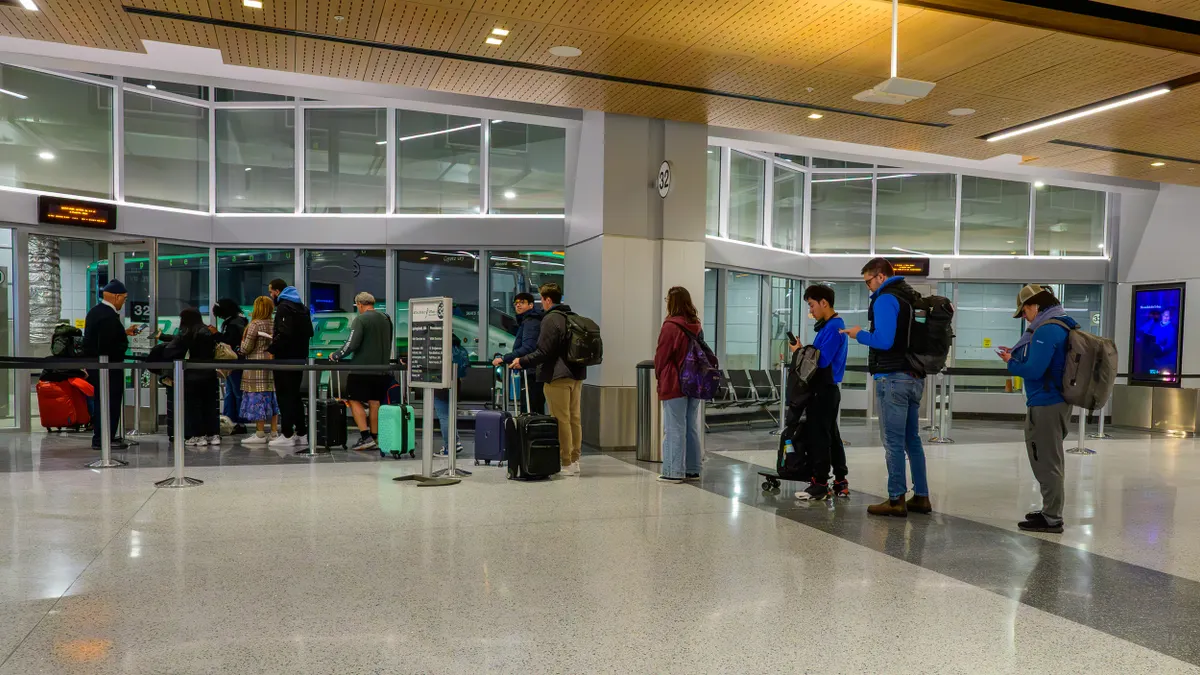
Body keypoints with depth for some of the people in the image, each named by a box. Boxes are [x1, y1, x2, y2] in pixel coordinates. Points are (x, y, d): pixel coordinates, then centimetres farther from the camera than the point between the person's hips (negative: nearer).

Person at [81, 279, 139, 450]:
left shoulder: (94, 312, 11)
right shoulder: (109, 316, -22)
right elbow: (109, 345, -27)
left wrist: (124, 332, 18)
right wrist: (125, 344, -10)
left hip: (93, 364, 10)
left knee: (100, 401, 17)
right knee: (111, 402, -2)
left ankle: (99, 438, 25)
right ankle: (106, 439, 2)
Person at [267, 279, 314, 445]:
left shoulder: (283, 307, -13)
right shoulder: (302, 307, 15)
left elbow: (285, 334, -24)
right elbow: (309, 332, 17)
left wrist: (272, 350, -15)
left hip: (285, 357, -9)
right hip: (299, 357, 9)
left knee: (285, 396, -4)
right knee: (295, 395, 14)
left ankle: (287, 435, -2)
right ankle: (301, 433, 15)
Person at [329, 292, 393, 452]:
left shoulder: (360, 319, -10)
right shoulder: (386, 319, 11)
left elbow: (352, 343, -17)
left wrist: (336, 355, -4)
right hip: (380, 368, 6)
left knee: (355, 400, 2)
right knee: (374, 402, 11)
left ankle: (366, 437, -7)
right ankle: (374, 438, 12)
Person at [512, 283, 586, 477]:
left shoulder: (551, 319, -12)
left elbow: (544, 352, -16)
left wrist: (522, 361, -6)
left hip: (557, 376, -9)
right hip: (576, 374, 9)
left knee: (561, 420, -4)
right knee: (574, 418, 12)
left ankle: (565, 463, -1)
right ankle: (574, 460, 17)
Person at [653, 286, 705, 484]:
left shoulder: (670, 326, -13)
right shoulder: (697, 327, 8)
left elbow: (661, 356, -8)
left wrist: (659, 376, 7)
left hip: (674, 384, -7)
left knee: (675, 429, -2)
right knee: (692, 427, 12)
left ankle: (674, 472, 1)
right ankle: (692, 470, 17)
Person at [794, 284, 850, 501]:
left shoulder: (832, 328, -15)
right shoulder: (836, 325, 16)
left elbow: (821, 361, -21)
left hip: (823, 390, -10)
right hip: (828, 389, 10)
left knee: (818, 436, -6)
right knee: (831, 435, 13)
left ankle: (820, 484, -1)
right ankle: (840, 482, 19)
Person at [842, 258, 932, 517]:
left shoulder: (886, 299, -11)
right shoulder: (911, 297, 16)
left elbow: (883, 340, -21)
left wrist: (860, 335, -5)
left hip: (893, 378, -9)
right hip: (915, 378, 9)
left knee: (893, 442, -4)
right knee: (912, 440, 14)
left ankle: (896, 500, 0)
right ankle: (921, 497, 18)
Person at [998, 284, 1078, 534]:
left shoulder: (1046, 330, -18)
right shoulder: (1062, 325, 14)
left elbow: (1033, 370, -22)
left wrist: (1011, 362, -5)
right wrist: (1018, 356, 10)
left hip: (1045, 406, -10)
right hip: (1057, 403, 10)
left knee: (1046, 462, -3)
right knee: (1049, 461, 19)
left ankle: (1052, 520, 4)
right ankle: (1050, 511, 29)